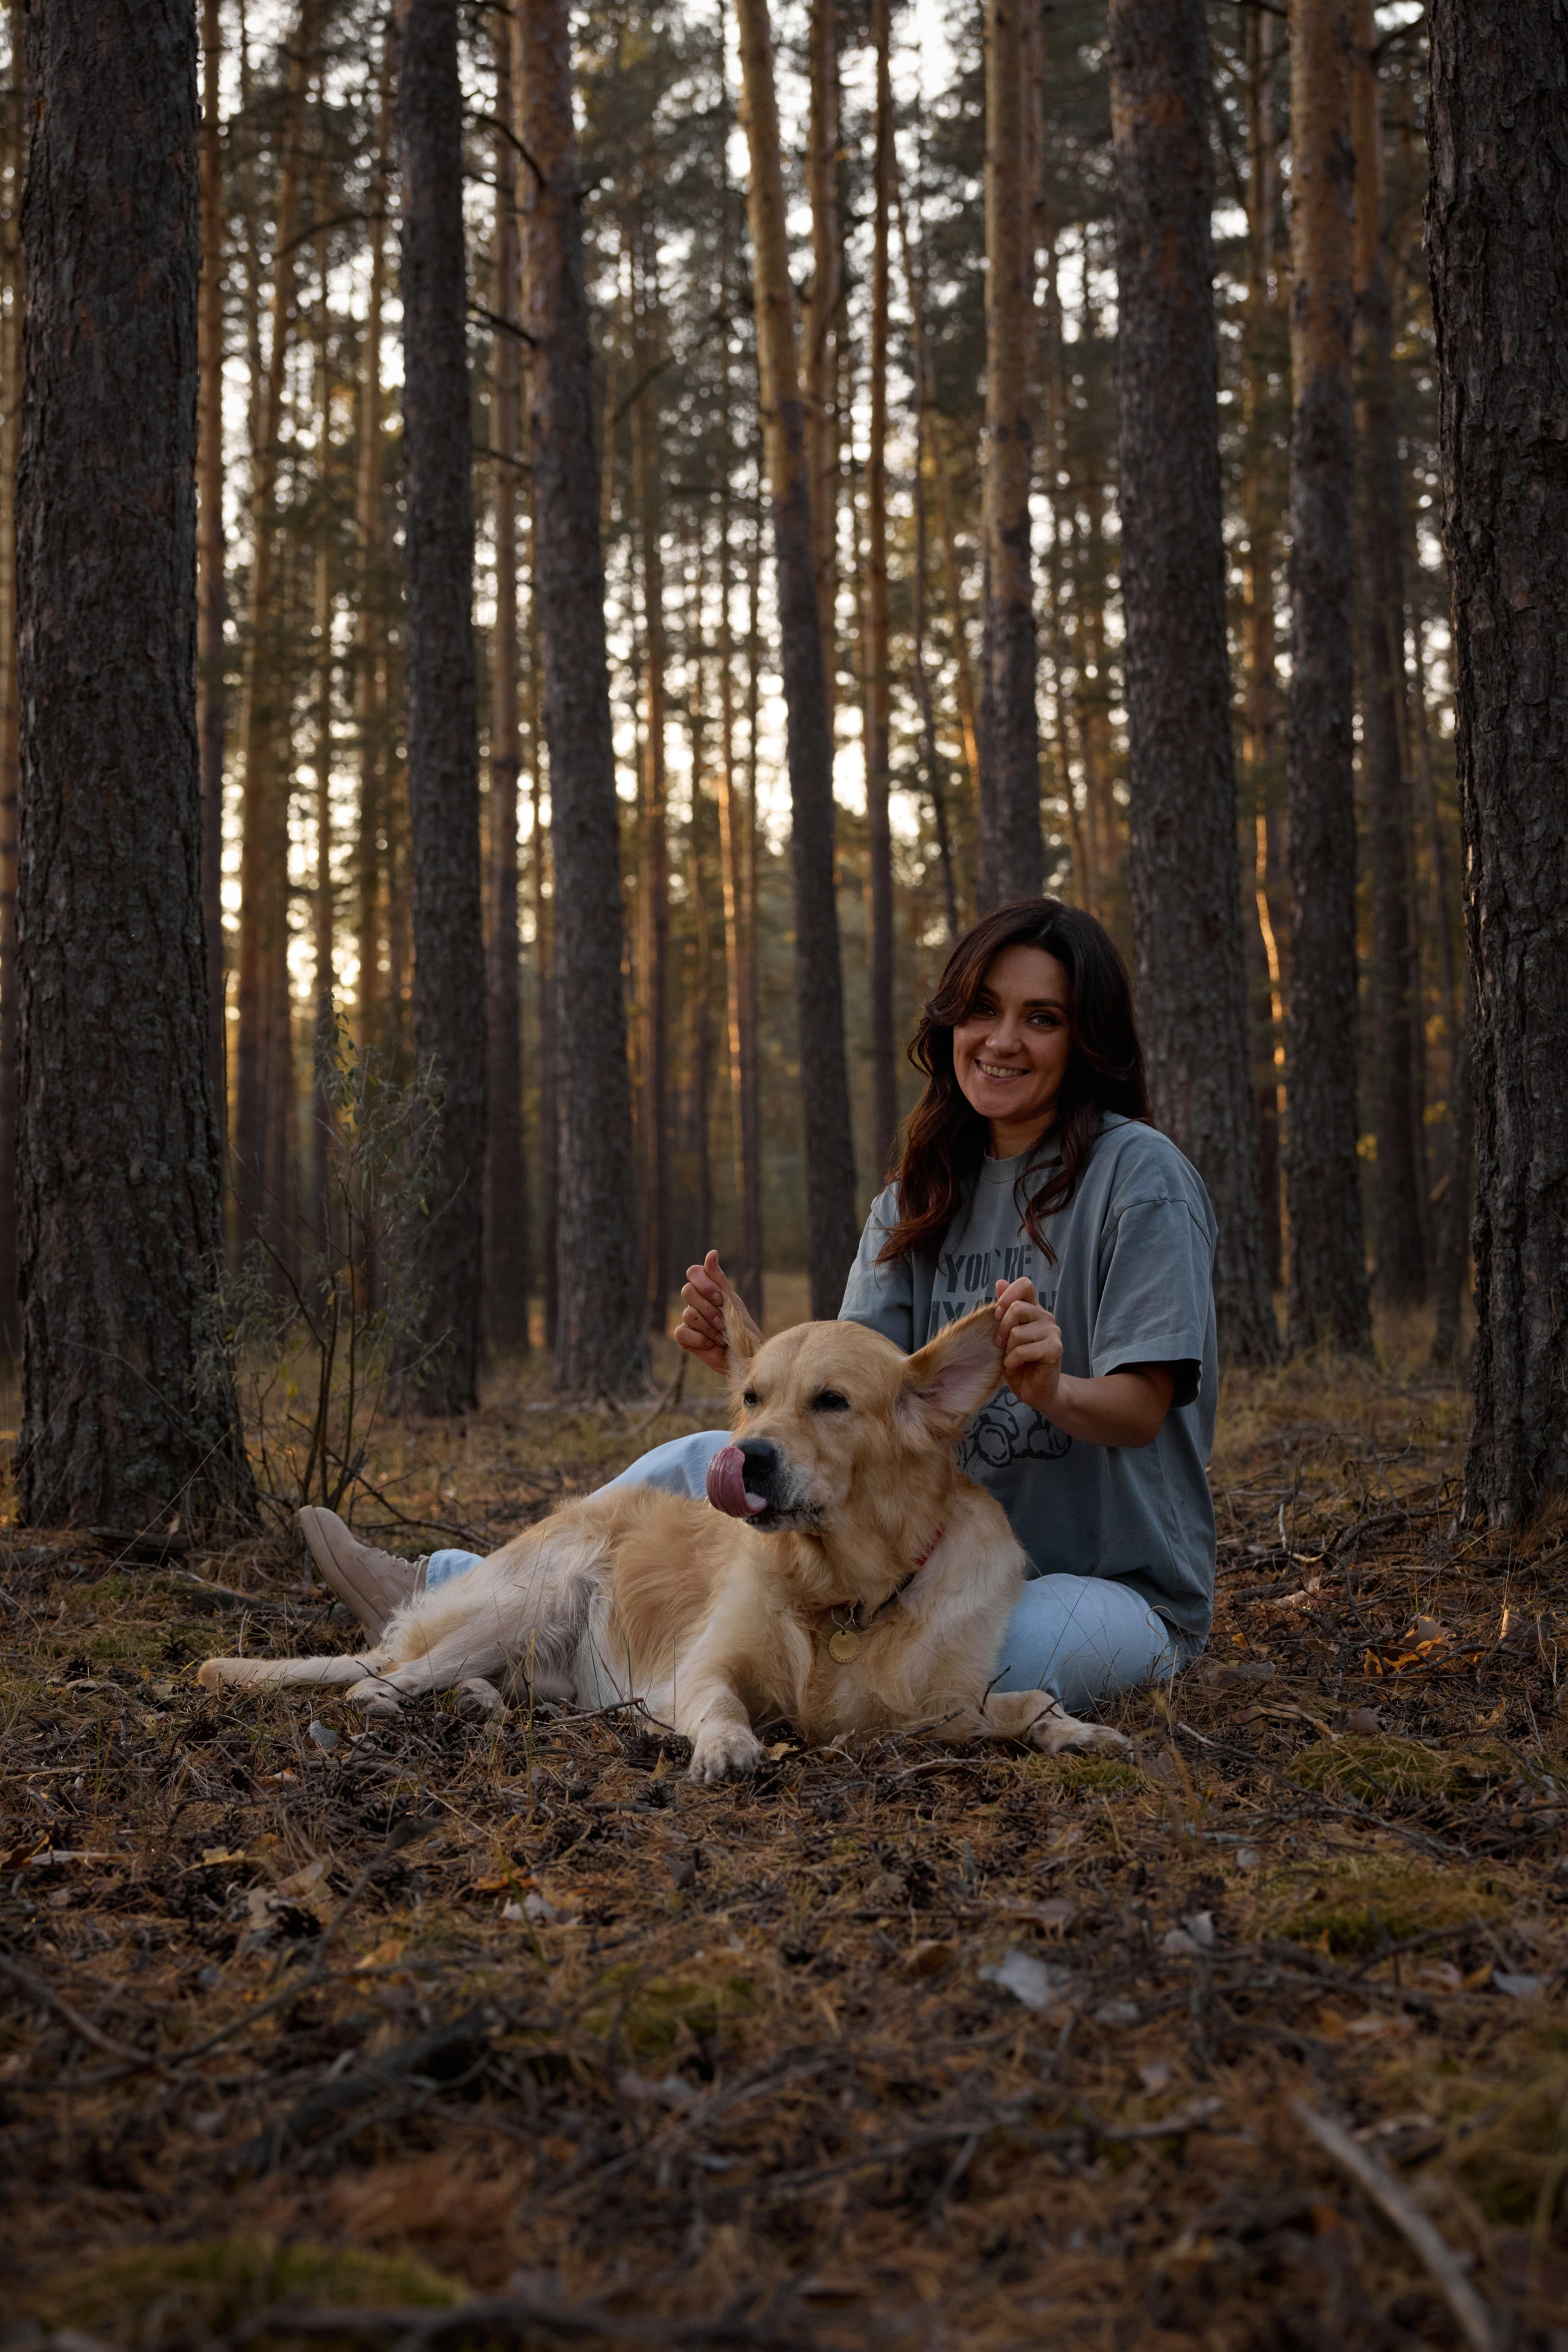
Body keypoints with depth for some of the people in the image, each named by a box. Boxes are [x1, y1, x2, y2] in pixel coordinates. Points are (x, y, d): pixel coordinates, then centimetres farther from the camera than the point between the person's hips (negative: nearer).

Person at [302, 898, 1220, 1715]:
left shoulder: (1135, 1172, -12)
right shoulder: (921, 1198, 8)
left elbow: (1140, 1412, -16)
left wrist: (1051, 1391, -39)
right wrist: (745, 1359, -23)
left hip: (1116, 1584, -6)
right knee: (705, 1461, -3)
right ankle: (447, 1594, 9)